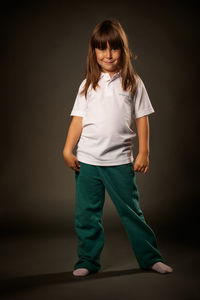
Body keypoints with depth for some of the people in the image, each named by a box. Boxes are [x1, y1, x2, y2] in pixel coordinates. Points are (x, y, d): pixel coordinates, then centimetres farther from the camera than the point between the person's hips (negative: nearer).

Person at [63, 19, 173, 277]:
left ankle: (150, 258, 22)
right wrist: (68, 150, -3)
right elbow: (78, 119, 5)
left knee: (131, 211, 7)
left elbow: (141, 118, 3)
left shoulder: (133, 82, 4)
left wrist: (143, 153, -2)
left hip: (120, 160, -1)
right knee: (86, 214, 7)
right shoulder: (88, 84, 7)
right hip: (87, 160, 2)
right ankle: (88, 261, 22)